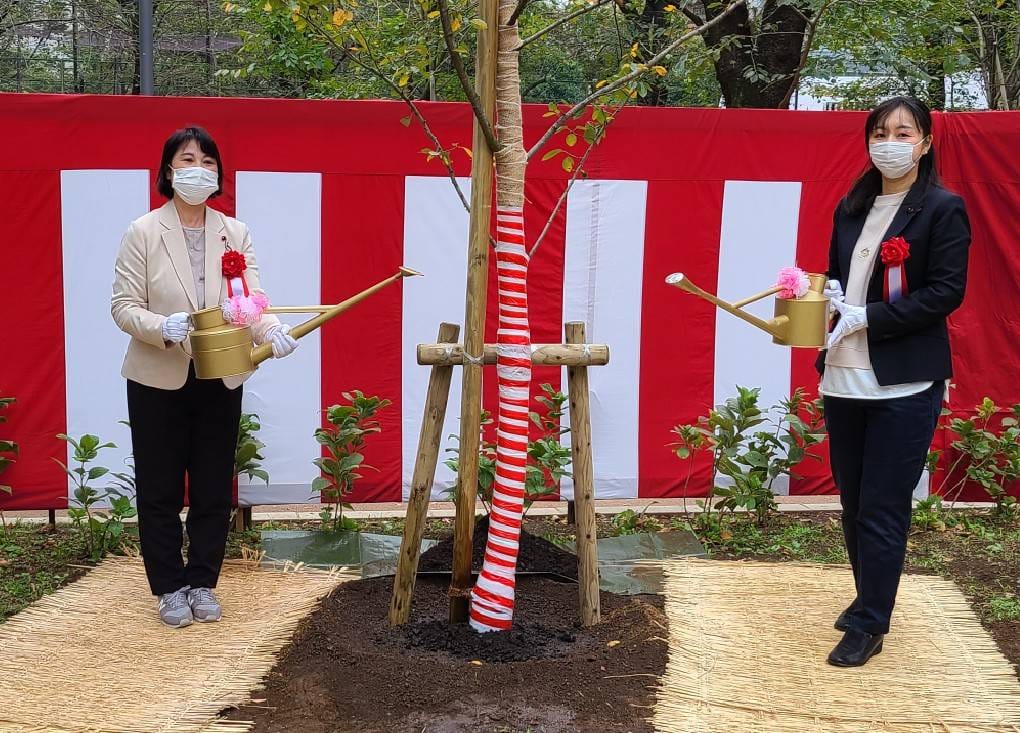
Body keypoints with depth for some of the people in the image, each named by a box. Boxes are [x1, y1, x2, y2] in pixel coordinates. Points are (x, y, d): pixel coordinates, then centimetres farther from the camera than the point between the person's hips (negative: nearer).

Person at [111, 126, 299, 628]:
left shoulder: (235, 234, 3)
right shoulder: (143, 233, -4)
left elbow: (251, 298, -8)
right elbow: (124, 305, -8)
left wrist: (271, 329, -30)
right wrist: (162, 327, -28)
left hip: (220, 381, 2)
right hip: (158, 381, -2)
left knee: (213, 489, 9)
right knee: (160, 490, 6)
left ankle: (202, 583, 24)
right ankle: (170, 587, 21)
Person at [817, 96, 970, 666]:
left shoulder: (943, 209, -6)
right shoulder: (851, 208, 13)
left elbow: (946, 292, -12)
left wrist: (867, 317, -17)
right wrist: (827, 297, -3)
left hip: (903, 385, -6)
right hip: (845, 379, 6)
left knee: (882, 510, -1)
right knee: (853, 503, 14)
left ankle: (870, 626, 10)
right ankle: (869, 599, 31)